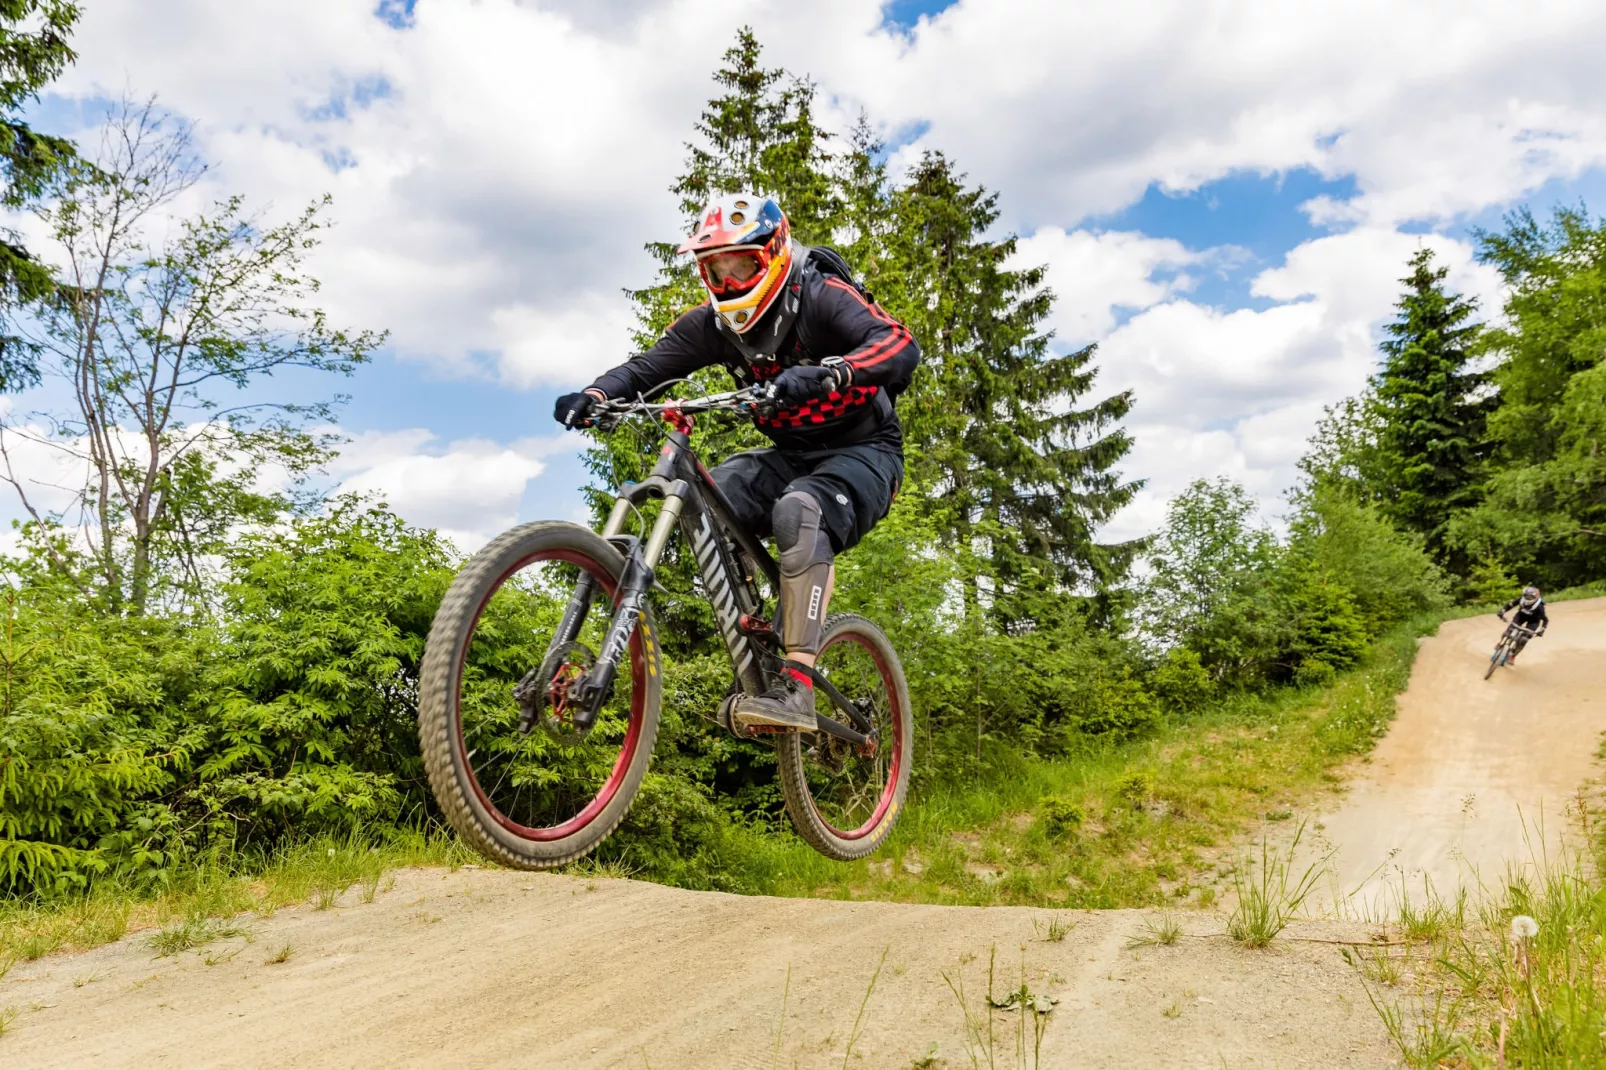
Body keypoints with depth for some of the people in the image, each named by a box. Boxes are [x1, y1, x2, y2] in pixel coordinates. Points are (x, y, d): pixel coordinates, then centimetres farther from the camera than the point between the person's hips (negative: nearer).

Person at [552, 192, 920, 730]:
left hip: (862, 449, -6)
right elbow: (647, 366, -5)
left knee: (798, 510, -36)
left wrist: (824, 374, -53)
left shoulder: (822, 296, -19)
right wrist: (594, 394, -26)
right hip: (792, 453, 6)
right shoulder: (713, 323, -2)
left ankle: (797, 689, -37)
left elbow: (901, 345, -35)